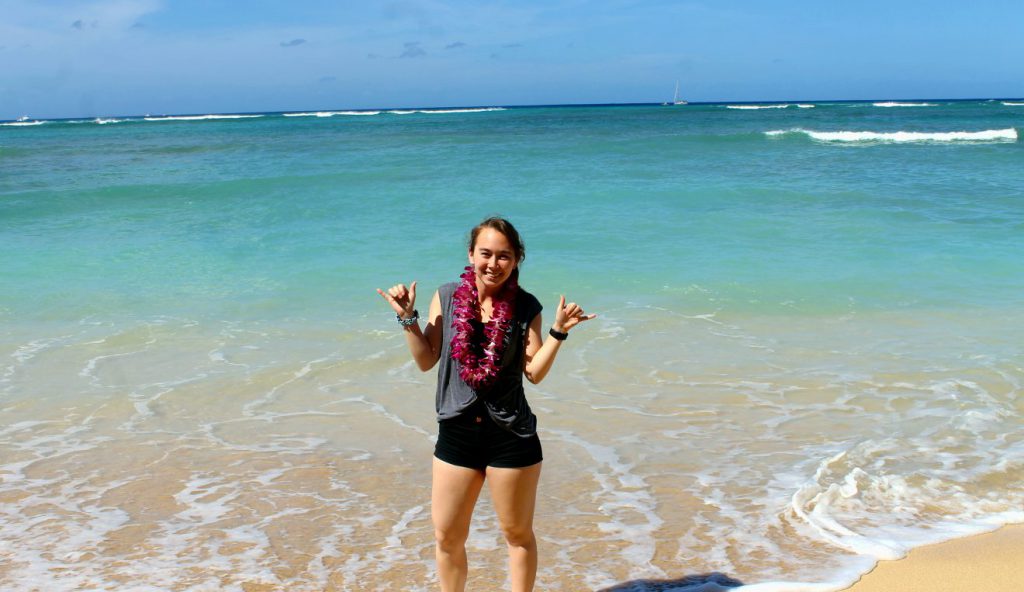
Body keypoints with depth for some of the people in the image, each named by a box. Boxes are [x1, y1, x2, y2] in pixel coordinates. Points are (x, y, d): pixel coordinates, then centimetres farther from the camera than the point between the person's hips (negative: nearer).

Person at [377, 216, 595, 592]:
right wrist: (408, 318, -9)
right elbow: (426, 360, 0)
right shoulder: (446, 297, -1)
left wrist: (559, 332, -18)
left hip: (511, 435, -2)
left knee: (517, 534, 13)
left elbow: (534, 372, -9)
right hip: (456, 431, 2)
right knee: (446, 537, 13)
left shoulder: (526, 307, -6)